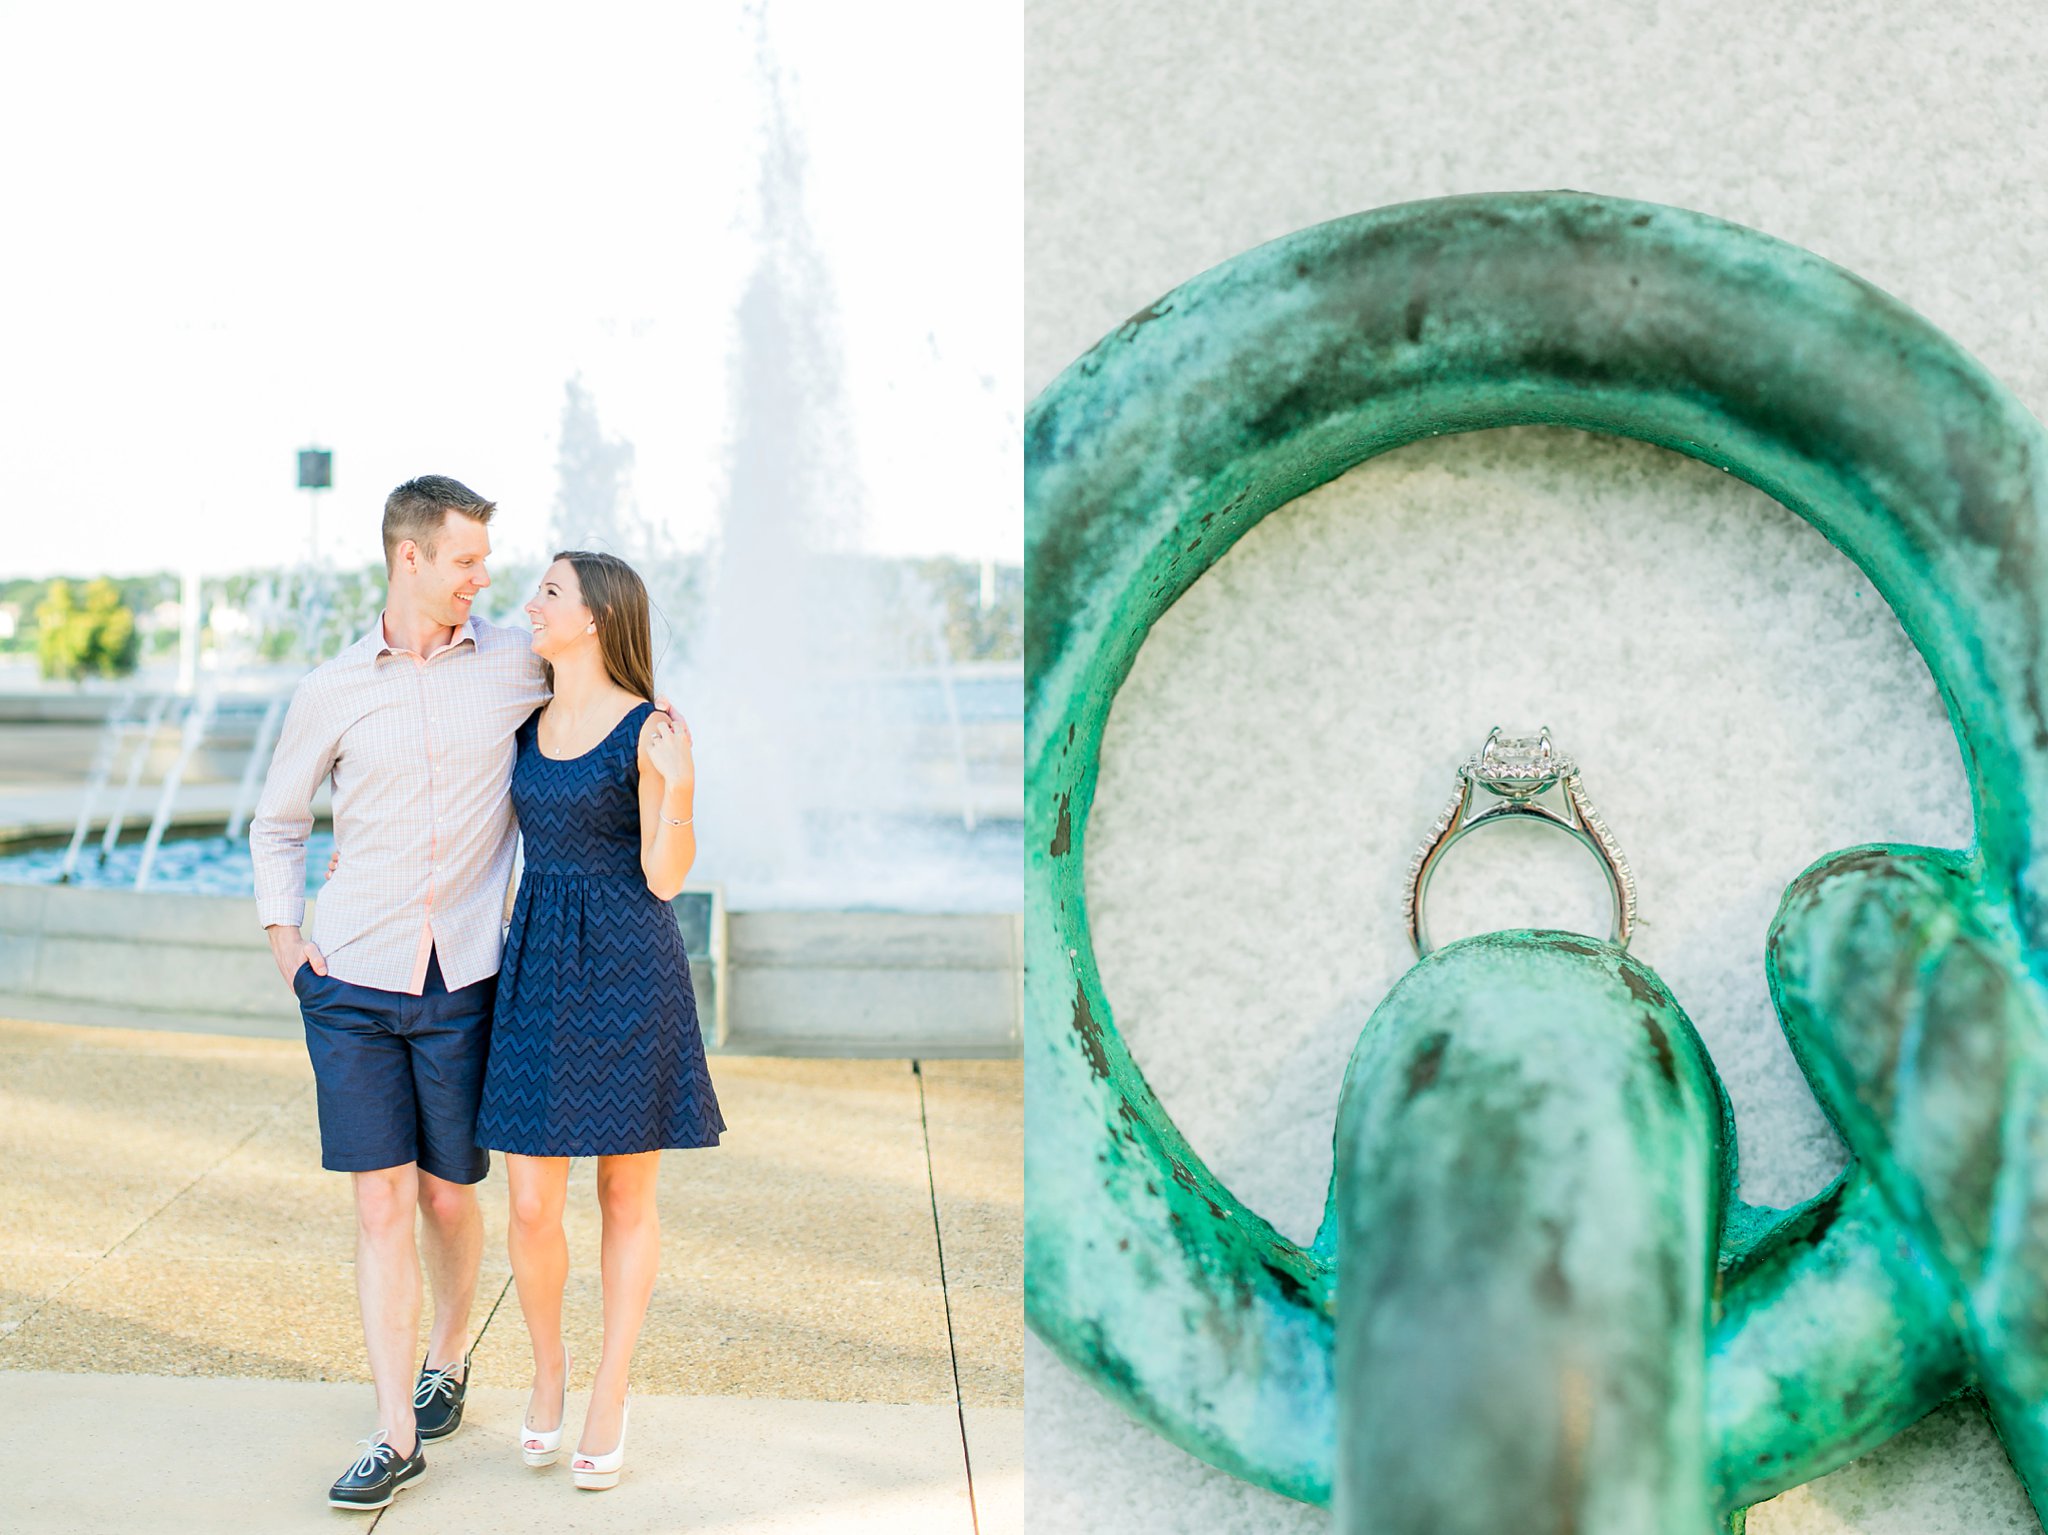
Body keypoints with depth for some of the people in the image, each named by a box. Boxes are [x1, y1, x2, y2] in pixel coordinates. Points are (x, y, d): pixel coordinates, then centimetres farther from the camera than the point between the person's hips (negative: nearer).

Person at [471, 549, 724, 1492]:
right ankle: (548, 1365, 28)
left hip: (629, 973, -4)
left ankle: (610, 1397, 22)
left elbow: (666, 878, -10)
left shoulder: (649, 732, -8)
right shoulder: (531, 724, 9)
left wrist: (677, 788, -28)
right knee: (532, 1205, 2)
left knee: (627, 1193, 7)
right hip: (538, 974, 4)